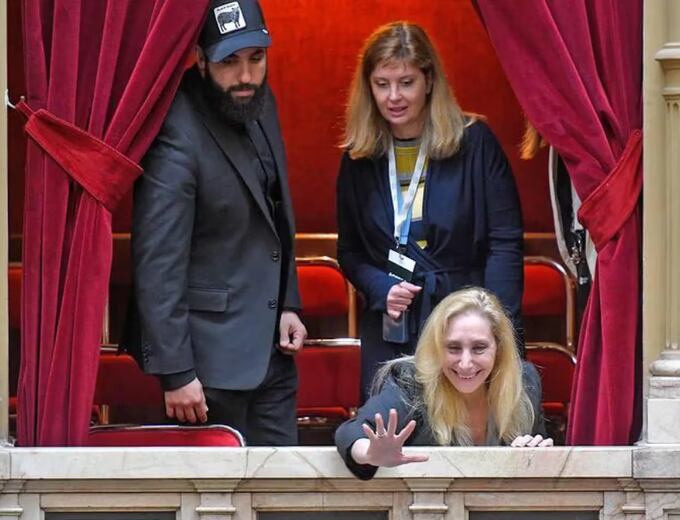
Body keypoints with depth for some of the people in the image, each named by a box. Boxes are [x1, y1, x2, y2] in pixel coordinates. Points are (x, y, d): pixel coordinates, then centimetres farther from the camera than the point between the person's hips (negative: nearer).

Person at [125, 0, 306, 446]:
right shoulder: (179, 137, -21)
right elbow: (158, 266, -21)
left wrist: (288, 304, 11)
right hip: (215, 357, -8)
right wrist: (175, 373, -21)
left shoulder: (260, 104, 4)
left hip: (272, 347, 8)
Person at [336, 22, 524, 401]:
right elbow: (349, 251, 15)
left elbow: (504, 243, -5)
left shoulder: (474, 143, -3)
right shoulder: (361, 158, 7)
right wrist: (381, 290, -6)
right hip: (389, 337, 3)